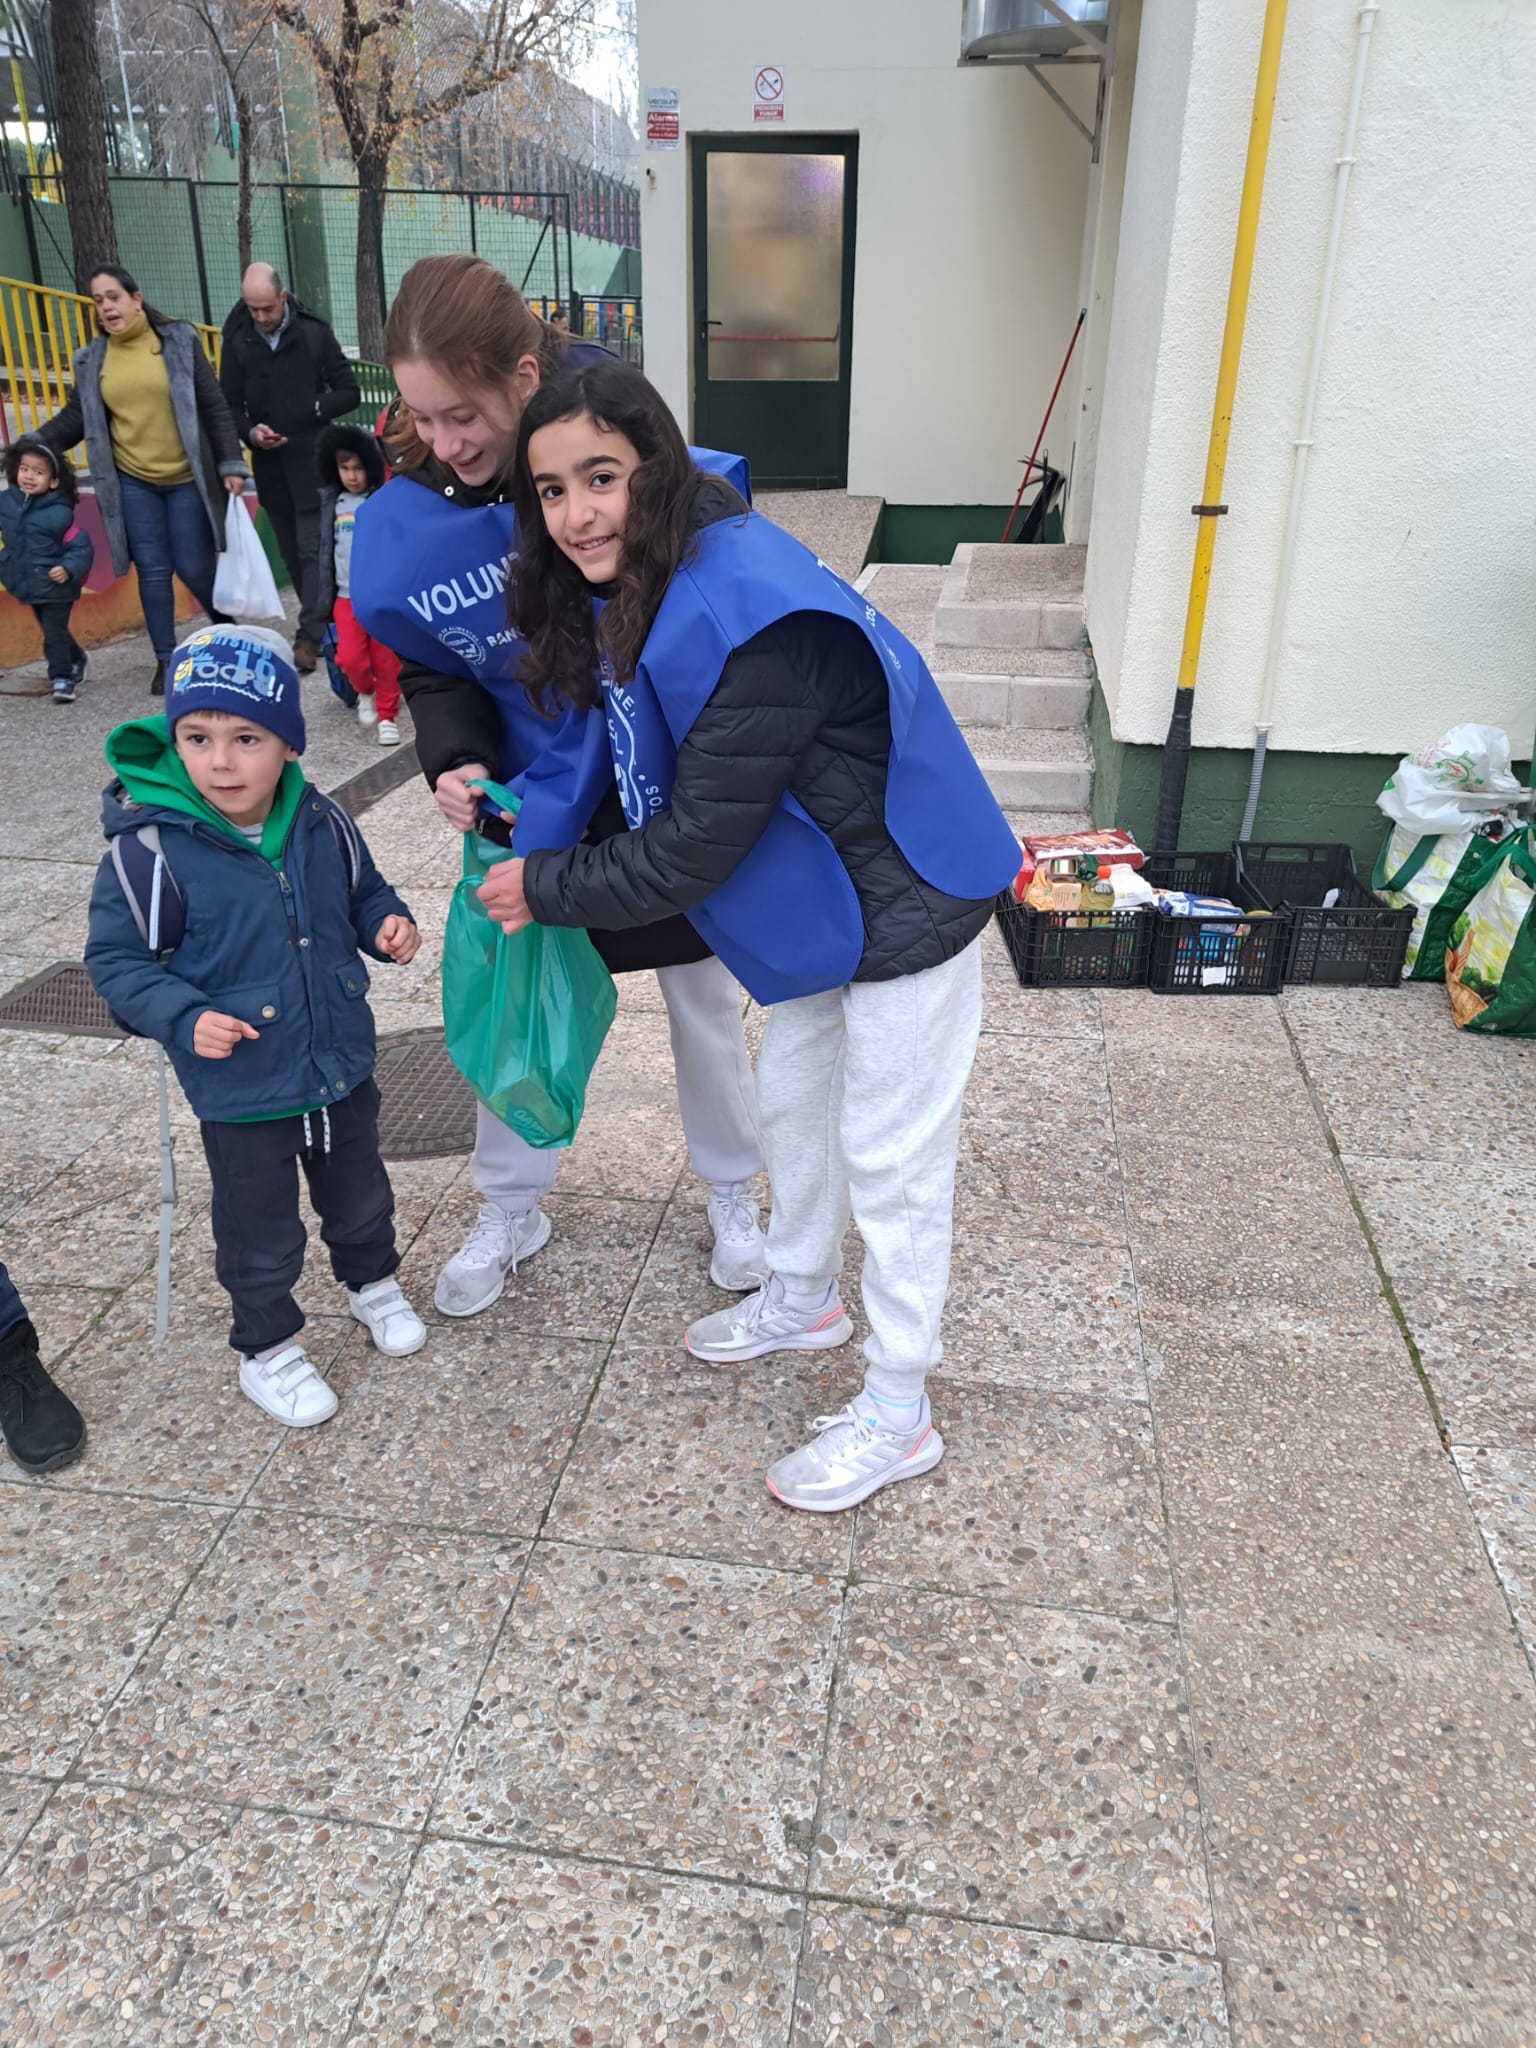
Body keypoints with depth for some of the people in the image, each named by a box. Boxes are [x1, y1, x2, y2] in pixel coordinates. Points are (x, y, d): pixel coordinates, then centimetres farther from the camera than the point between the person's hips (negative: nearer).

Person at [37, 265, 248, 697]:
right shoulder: (91, 359, 5)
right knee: (152, 571, 1)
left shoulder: (178, 341, -2)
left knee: (194, 568, 0)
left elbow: (213, 406, -2)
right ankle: (165, 659, 10)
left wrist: (231, 464, -8)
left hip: (185, 479, -2)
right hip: (131, 482, 2)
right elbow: (74, 419, 7)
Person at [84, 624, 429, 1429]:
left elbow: (361, 893, 11)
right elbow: (115, 959, -11)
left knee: (360, 1197, 26)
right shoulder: (150, 848, -20)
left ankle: (373, 1282, 54)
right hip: (241, 1093, -4)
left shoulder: (320, 822, -8)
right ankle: (266, 1347, 39)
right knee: (260, 1234, 15)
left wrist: (387, 924, -11)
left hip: (342, 1069, 4)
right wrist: (183, 1017, -26)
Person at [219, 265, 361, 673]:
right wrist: (250, 432, -14)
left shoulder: (314, 332, -3)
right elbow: (229, 405, 6)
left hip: (312, 461, -3)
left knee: (313, 550, -9)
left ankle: (310, 637, -10)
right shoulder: (238, 341, 2)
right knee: (292, 553, 10)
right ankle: (323, 626, 22)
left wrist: (311, 410, -15)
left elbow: (350, 393, -1)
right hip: (269, 465, 4)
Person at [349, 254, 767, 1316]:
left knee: (705, 993, 12)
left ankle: (733, 1194, 35)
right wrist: (452, 760, -21)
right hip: (526, 793, 3)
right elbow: (431, 667, 0)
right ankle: (510, 1210, 33)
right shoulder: (407, 514, -12)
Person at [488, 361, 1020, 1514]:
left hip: (906, 901, -9)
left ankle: (899, 1417, 20)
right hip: (823, 893, 10)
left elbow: (691, 847, -27)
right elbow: (642, 771, 11)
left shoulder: (751, 623, -32)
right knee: (793, 1093, 22)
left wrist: (545, 889, -14)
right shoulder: (644, 584, 0)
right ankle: (805, 1300, 47)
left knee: (889, 1154, 2)